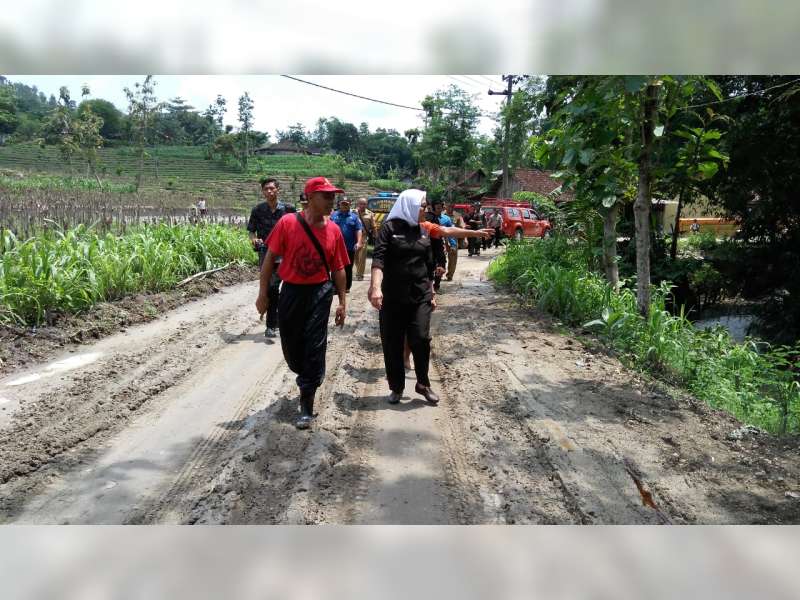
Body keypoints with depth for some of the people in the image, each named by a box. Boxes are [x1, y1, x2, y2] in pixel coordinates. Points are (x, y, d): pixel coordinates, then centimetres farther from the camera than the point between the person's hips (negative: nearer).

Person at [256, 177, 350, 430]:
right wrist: (263, 294, -4)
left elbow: (338, 269, 5)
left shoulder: (333, 230, -2)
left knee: (315, 347, -2)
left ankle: (307, 405, 9)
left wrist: (342, 302, 5)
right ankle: (308, 379, 43)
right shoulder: (287, 223, -9)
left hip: (320, 294, 0)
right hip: (291, 292, 0)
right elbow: (270, 258, -3)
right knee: (291, 345, 12)